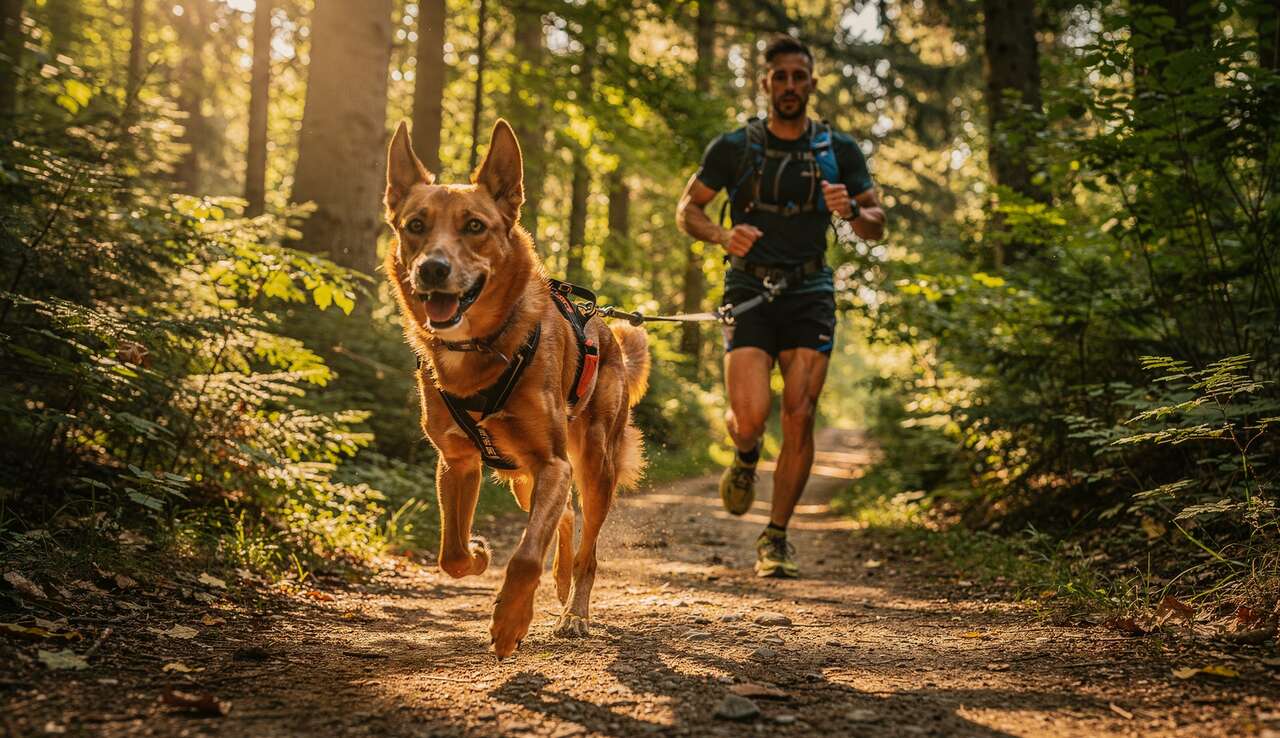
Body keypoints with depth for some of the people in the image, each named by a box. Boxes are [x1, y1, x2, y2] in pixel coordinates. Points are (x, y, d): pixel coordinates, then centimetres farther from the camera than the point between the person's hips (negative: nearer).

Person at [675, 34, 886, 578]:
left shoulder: (839, 151, 6)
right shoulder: (733, 147, 3)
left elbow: (876, 227, 9)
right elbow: (687, 210, 8)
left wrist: (851, 211, -15)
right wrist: (722, 236, -13)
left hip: (809, 294, 1)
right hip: (749, 290, -1)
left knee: (799, 418, -9)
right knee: (750, 417, -15)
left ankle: (776, 539, 5)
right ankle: (746, 456, 24)